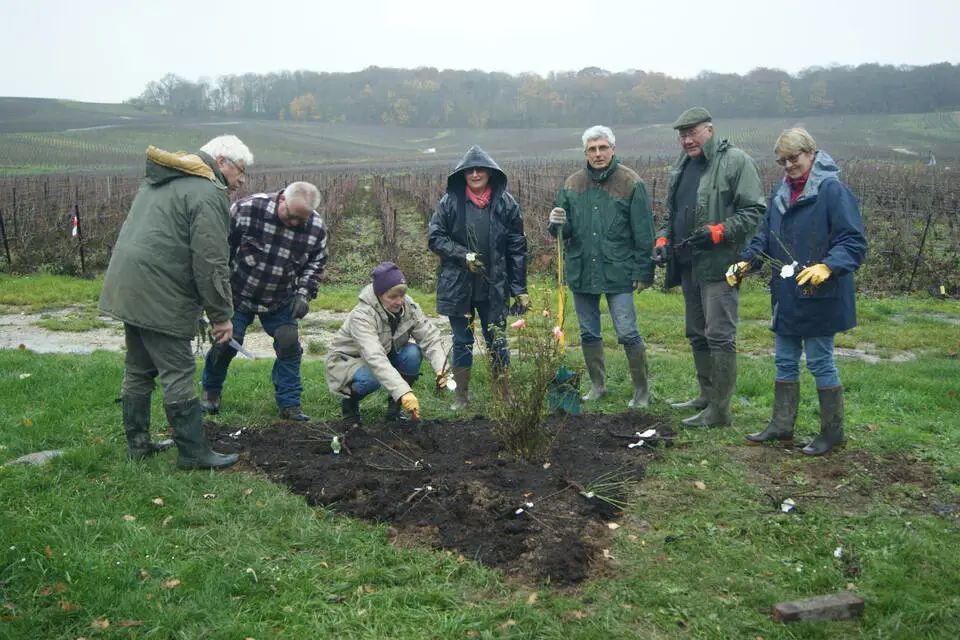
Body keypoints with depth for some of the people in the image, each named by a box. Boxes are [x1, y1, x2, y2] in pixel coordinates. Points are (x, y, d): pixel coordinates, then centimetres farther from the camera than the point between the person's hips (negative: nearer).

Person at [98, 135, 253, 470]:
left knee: (139, 369, 17)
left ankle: (137, 443, 26)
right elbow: (211, 262, -18)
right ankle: (193, 452, 3)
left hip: (126, 285, 10)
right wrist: (221, 315, -12)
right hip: (160, 296, -10)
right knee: (178, 373, -3)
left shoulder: (159, 179, 18)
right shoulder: (209, 193, -13)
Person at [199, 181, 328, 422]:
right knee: (227, 342, 0)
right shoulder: (247, 208, -23)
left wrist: (303, 293, -10)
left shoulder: (316, 228, -13)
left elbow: (316, 264, 3)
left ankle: (289, 404, 9)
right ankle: (211, 390, 27)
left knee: (289, 345, -5)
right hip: (239, 294, -2)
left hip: (280, 302, 2)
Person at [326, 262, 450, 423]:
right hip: (349, 360, -5)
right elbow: (375, 358, -45)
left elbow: (430, 338, -19)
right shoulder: (362, 315, -34)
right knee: (371, 378, -37)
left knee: (413, 353, -24)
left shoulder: (409, 306, -18)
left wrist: (441, 368, -39)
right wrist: (403, 392, -55)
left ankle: (394, 406, -3)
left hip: (387, 355, 5)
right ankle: (349, 402, -1)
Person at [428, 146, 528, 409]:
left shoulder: (505, 203, -2)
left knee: (497, 341, 8)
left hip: (494, 287, 0)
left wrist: (519, 289, -4)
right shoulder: (450, 201, -3)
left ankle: (502, 393, 24)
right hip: (458, 286, 0)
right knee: (462, 341, 11)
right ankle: (461, 394, 23)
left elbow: (517, 248, -1)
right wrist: (463, 256, -15)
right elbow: (434, 237, -1)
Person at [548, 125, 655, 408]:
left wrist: (643, 271, -8)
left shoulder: (631, 183, -5)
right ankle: (597, 385, 28)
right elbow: (564, 230, 12)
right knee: (589, 333, 13)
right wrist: (556, 223, -12)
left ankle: (641, 390, 12)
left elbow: (643, 233, -5)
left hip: (618, 272, -4)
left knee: (627, 333, -3)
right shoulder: (572, 184, 7)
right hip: (581, 271, 5)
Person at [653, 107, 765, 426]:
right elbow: (670, 211, 25)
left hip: (719, 265, -8)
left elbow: (754, 211, -12)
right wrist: (663, 239, 8)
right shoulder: (681, 166, 17)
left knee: (719, 336, -7)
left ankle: (719, 409, -1)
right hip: (688, 265, 9)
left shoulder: (735, 161, -8)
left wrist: (717, 231, -21)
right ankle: (707, 395, 28)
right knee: (697, 334, 15)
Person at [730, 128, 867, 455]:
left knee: (820, 361, 4)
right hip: (786, 295, 7)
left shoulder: (832, 189, -14)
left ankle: (832, 431, 20)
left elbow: (853, 241, -18)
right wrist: (746, 262, -1)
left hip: (819, 298, -7)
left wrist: (827, 267, -33)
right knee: (784, 361, 15)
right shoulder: (781, 190, 10)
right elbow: (765, 236, 15)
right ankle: (781, 425, 28)